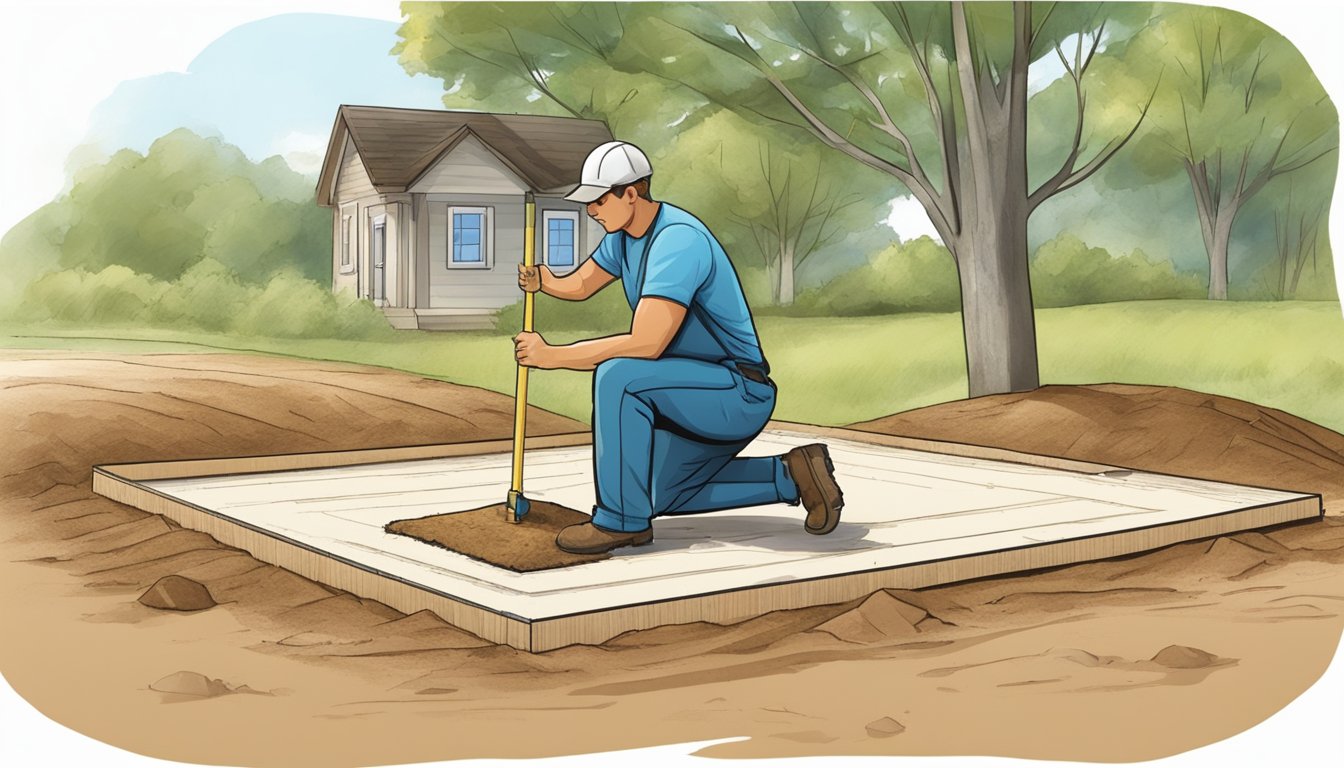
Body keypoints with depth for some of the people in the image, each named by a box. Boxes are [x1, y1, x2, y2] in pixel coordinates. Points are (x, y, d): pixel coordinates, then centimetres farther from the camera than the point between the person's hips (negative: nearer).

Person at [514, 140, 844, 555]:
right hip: (707, 396, 11)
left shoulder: (678, 240, -26)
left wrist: (552, 355, -29)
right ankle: (791, 476, 22)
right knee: (661, 499, 23)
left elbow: (647, 343, -34)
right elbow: (580, 285, 17)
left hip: (741, 395, -11)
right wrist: (545, 282, -8)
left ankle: (623, 520, -19)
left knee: (617, 376, -30)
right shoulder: (624, 234, 4)